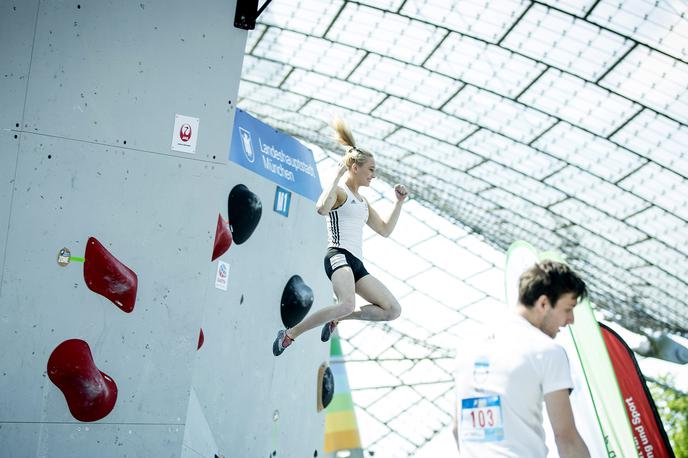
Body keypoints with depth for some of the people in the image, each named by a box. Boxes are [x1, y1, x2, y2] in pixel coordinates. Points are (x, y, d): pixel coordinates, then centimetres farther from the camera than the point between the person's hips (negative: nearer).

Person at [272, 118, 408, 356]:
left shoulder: (363, 202, 26)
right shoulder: (339, 191, 1)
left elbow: (385, 230, 28)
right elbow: (322, 208, -22)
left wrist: (399, 202, 20)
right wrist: (338, 175, -17)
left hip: (357, 264, 9)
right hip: (339, 256, -8)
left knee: (393, 310, -2)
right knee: (347, 304, -34)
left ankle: (337, 317, 6)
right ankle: (289, 334, -19)